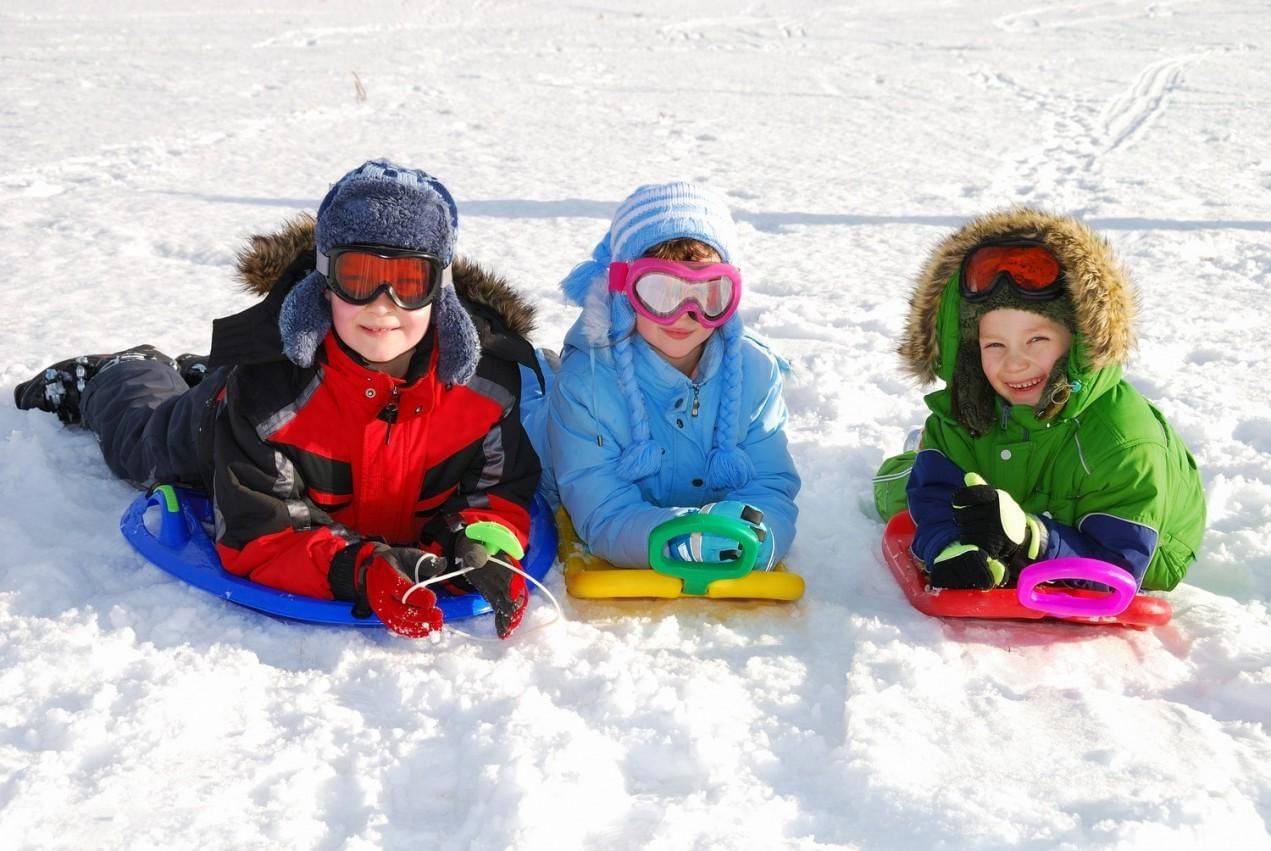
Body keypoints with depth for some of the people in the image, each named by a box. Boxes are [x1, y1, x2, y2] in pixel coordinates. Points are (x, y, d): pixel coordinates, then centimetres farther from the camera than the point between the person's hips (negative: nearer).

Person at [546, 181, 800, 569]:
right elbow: (604, 517, -16)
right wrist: (683, 538, -36)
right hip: (617, 576, -4)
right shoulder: (584, 382, -11)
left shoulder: (757, 371, -1)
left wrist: (752, 535, -28)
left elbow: (773, 486, -4)